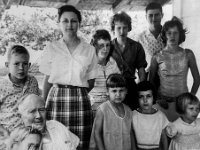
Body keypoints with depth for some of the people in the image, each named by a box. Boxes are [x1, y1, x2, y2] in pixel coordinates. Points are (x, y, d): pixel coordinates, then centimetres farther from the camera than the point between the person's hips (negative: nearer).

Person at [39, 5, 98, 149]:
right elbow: (47, 79, 8)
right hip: (56, 98, 0)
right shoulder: (51, 48, 5)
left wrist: (77, 94, 2)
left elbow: (91, 82, 10)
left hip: (80, 101, 0)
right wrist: (43, 104, 5)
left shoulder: (89, 50, 5)